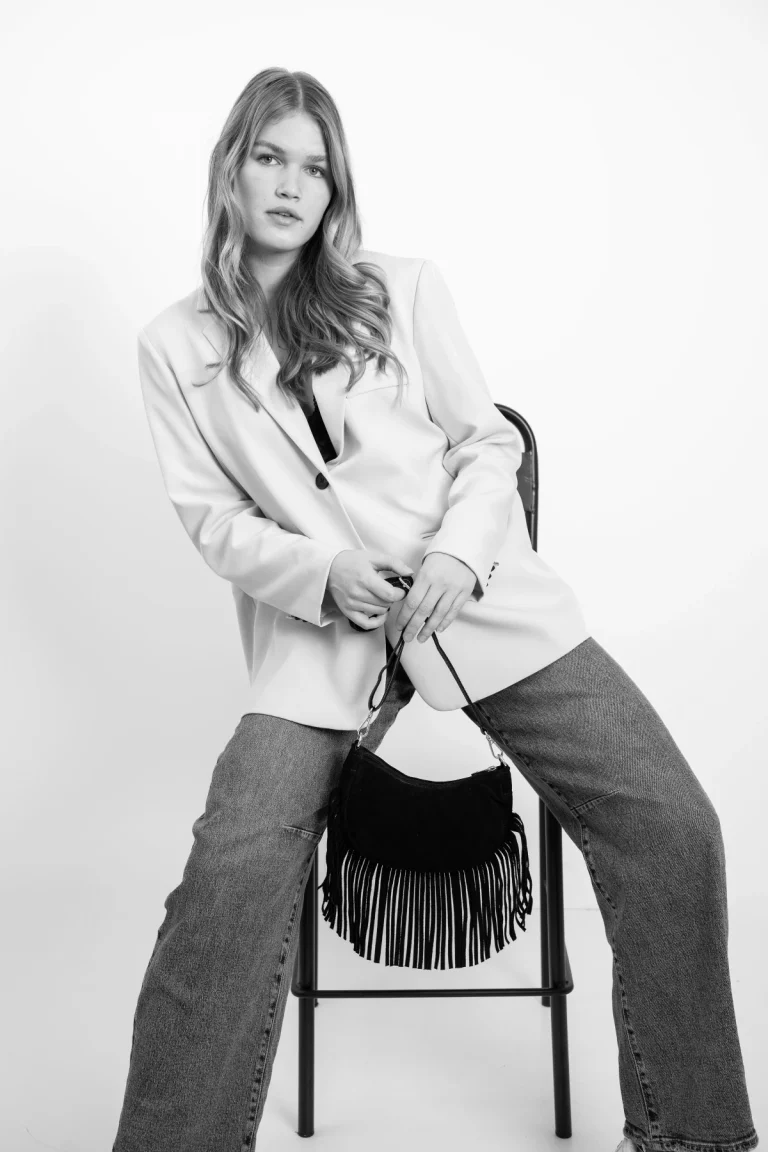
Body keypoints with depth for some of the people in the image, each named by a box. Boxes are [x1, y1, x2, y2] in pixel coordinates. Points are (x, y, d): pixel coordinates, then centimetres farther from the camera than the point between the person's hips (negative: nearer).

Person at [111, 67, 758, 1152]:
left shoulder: (404, 290, 9)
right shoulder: (175, 345, 11)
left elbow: (490, 442, 9)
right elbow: (213, 516, 8)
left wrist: (459, 551, -11)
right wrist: (323, 571, -12)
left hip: (485, 593, 1)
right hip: (319, 627, 0)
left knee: (674, 830, -12)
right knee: (230, 872, -24)